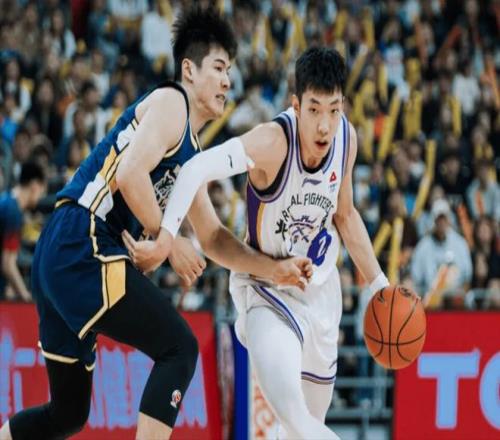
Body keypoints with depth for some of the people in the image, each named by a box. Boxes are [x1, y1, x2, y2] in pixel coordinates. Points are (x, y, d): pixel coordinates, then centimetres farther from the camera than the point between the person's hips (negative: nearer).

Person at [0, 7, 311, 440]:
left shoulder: (190, 153, 26)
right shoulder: (169, 102, -2)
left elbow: (214, 238, 27)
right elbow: (129, 174, -18)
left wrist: (274, 269, 13)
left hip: (58, 257, 10)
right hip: (84, 246, -10)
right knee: (179, 348, -11)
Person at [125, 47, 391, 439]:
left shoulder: (347, 138, -10)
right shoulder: (273, 141, -30)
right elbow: (197, 169, -44)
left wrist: (378, 283, 10)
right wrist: (165, 239, -55)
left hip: (321, 289, 6)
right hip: (265, 286, -6)